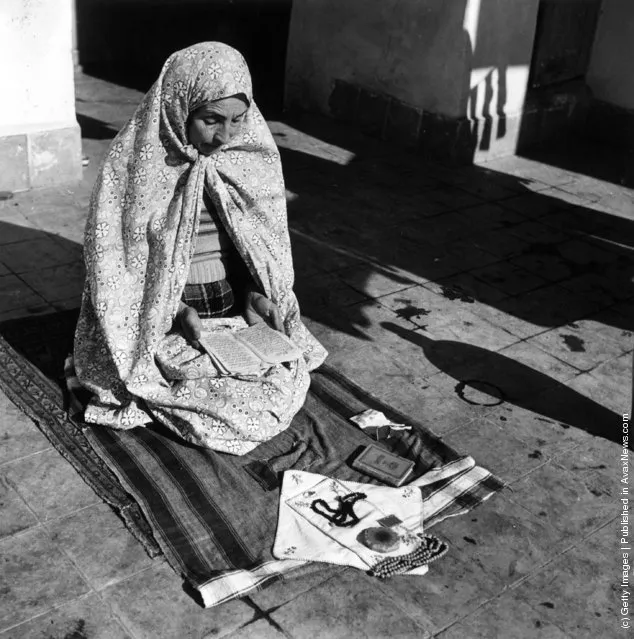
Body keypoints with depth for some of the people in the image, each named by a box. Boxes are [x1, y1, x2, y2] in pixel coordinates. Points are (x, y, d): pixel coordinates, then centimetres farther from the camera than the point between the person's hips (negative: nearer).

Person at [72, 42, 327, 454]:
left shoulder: (252, 157, -1)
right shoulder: (136, 161, -13)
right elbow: (118, 263, -8)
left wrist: (255, 294, -8)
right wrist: (179, 311, -19)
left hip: (235, 307, 4)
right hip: (165, 322, -4)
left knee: (284, 385, -14)